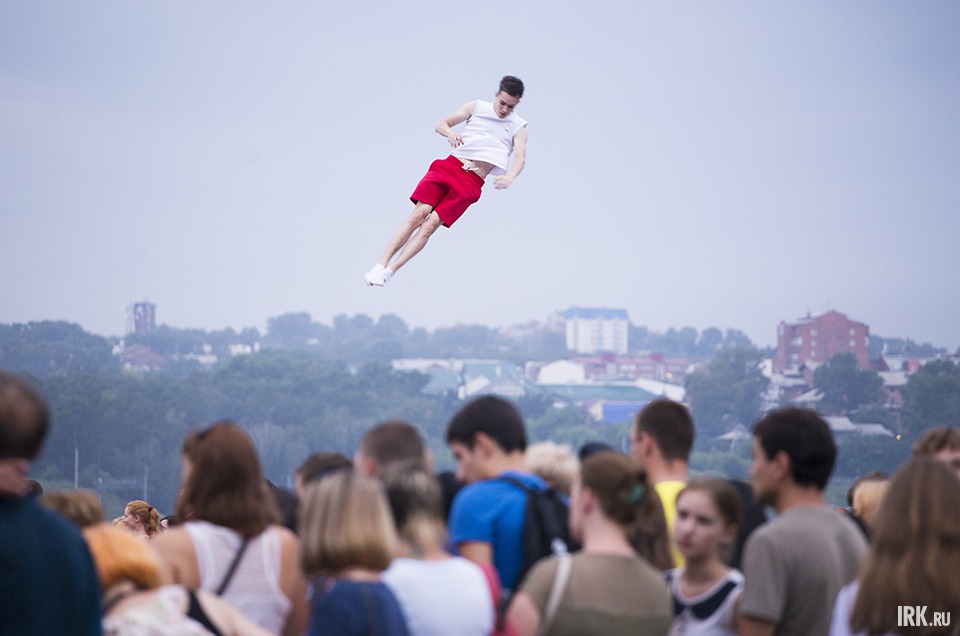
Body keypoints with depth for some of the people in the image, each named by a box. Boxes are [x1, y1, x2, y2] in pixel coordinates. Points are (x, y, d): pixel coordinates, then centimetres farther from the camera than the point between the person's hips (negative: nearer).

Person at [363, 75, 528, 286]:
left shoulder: (518, 127, 5)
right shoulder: (477, 107, 9)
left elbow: (520, 158, -8)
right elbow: (441, 124, 11)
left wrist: (509, 177, -30)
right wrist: (449, 132, -14)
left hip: (471, 183, -1)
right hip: (449, 166, 1)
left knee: (431, 224, -14)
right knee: (418, 215, -15)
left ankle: (390, 271, -13)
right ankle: (381, 264, -13)